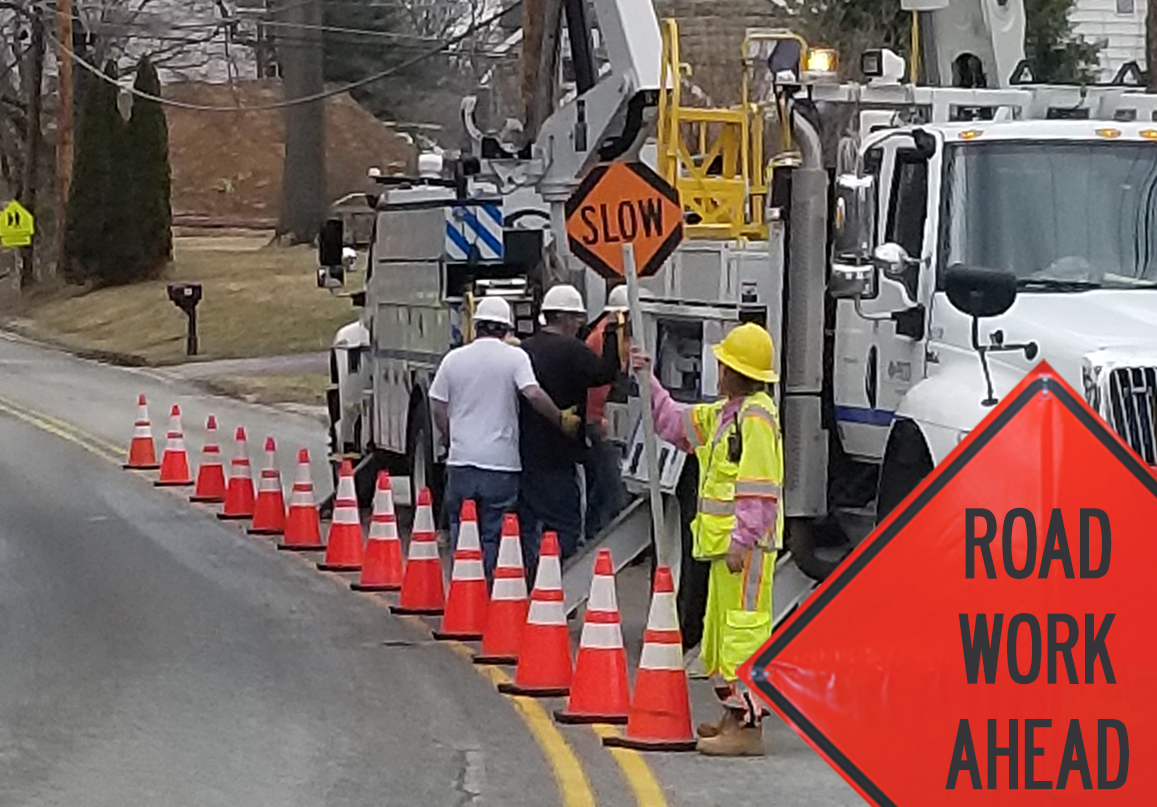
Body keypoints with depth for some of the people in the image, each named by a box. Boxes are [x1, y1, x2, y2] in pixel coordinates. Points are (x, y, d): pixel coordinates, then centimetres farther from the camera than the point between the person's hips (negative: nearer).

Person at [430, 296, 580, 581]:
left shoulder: (453, 359, 7)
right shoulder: (515, 357, -3)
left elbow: (439, 410, 11)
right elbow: (533, 395, -17)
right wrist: (562, 421, -5)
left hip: (461, 461, 3)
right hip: (500, 462, -3)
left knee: (460, 534, 11)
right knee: (494, 537, 2)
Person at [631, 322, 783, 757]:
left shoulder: (757, 416, -14)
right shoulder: (724, 413, 17)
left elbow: (759, 488, -20)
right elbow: (676, 422, 31)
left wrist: (742, 540, -23)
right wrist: (648, 382, 25)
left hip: (746, 545, -11)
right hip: (724, 541, 11)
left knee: (743, 630, -12)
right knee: (720, 627, 18)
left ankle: (747, 729, -14)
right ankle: (734, 715, 28)